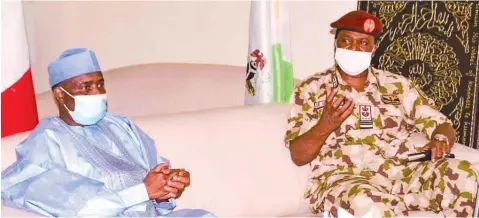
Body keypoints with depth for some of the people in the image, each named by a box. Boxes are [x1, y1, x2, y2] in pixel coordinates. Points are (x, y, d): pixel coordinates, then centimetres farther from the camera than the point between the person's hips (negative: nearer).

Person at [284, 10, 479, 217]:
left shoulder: (398, 85, 15)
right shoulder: (311, 89, 6)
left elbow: (443, 125, 13)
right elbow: (298, 156, 1)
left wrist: (441, 140, -11)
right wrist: (325, 126, -18)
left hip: (403, 173, 3)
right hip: (342, 180, -3)